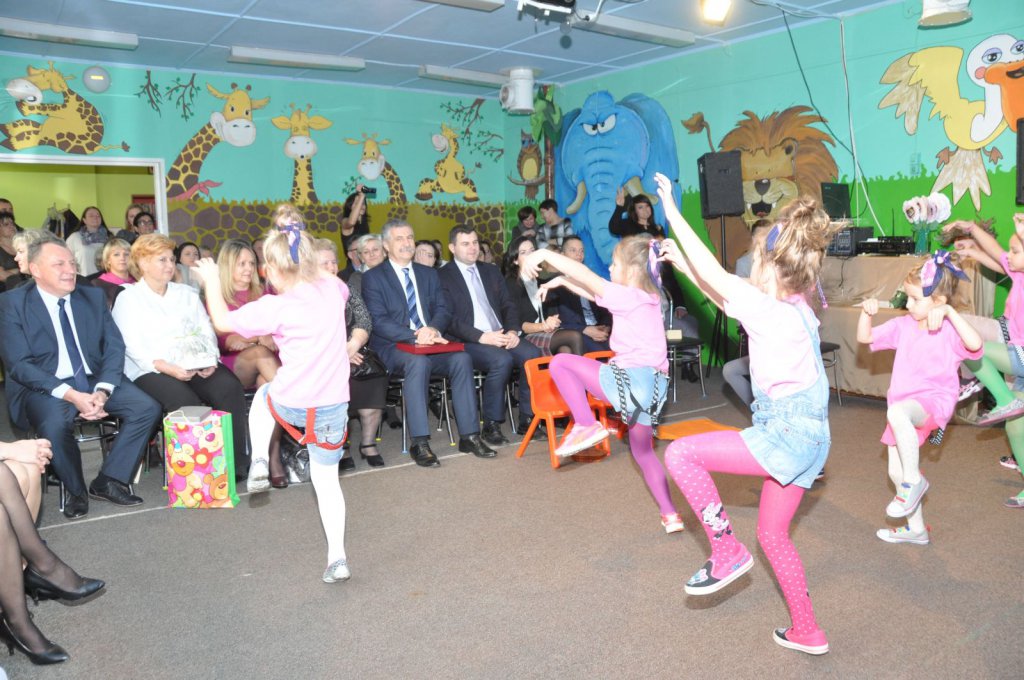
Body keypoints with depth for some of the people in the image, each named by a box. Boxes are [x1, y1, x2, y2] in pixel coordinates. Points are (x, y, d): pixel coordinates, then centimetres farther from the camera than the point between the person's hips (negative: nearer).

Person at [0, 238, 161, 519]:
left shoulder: (94, 296, 8)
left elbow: (114, 346, 3)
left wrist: (102, 391, -16)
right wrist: (71, 395, -23)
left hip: (95, 379, 4)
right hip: (45, 386, -4)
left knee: (148, 408, -18)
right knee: (54, 425, -35)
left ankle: (108, 481, -2)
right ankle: (75, 490, -6)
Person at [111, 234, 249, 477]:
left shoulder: (187, 294, 24)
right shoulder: (128, 298, 9)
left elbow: (207, 331, 14)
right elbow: (133, 346, -4)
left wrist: (210, 359, -8)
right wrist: (166, 367, -20)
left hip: (199, 366, 4)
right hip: (152, 369, -3)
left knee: (231, 388, -27)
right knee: (186, 401, -35)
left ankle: (236, 463, -23)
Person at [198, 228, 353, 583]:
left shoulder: (276, 307, -14)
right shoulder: (333, 289, -1)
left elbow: (223, 321, -1)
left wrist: (212, 281, 12)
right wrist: (308, 269, 28)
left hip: (290, 405, -3)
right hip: (333, 406, 3)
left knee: (263, 395, 34)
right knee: (327, 480, 13)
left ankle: (259, 461, 22)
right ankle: (337, 557, 11)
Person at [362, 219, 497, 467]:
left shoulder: (429, 274, 19)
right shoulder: (373, 277, 3)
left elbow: (444, 310, 9)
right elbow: (378, 321, -9)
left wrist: (433, 329, -15)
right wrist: (414, 336, -23)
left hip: (431, 342, 4)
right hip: (393, 347, -4)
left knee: (462, 358, -25)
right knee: (418, 362, -37)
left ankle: (469, 435, -20)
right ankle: (420, 443, -34)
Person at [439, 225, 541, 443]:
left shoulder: (491, 271, 20)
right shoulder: (443, 277, 1)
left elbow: (508, 305, 16)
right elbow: (448, 319, -9)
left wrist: (513, 330, -5)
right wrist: (482, 337, -20)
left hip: (501, 337, 5)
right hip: (467, 343, -5)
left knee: (532, 354, -23)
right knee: (502, 359, -33)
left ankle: (528, 418, -9)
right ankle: (491, 425, -18)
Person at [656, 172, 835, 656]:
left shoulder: (771, 309, -17)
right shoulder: (797, 309, 10)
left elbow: (716, 276, -16)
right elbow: (721, 294, 19)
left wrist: (672, 214, -10)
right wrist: (682, 264, 18)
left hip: (787, 434, -10)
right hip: (805, 435, 10)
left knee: (680, 453, -11)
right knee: (772, 534, 19)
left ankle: (726, 553, 0)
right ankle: (807, 633, 30)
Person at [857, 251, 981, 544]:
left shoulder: (949, 330, -10)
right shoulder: (903, 325, 6)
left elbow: (975, 345, -31)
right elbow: (865, 337, 9)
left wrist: (949, 312, -32)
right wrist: (866, 312, -7)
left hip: (935, 400, -7)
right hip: (905, 407, 7)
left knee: (897, 411, -42)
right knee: (895, 471, 13)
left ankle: (914, 480, -23)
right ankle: (916, 528, 34)